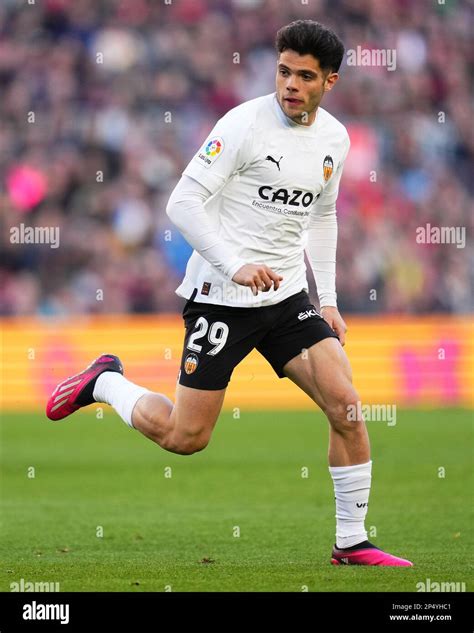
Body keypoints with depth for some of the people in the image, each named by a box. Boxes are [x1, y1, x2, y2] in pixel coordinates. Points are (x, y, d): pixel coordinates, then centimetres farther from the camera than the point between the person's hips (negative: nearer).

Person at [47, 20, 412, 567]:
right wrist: (236, 266, -26)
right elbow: (183, 203, -16)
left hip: (288, 296, 5)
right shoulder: (246, 123, -14)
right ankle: (104, 383, 25)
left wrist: (328, 301, 17)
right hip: (220, 297, -5)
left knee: (345, 406, -10)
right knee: (184, 437, -4)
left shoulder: (334, 138, 7)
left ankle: (352, 542, 2)